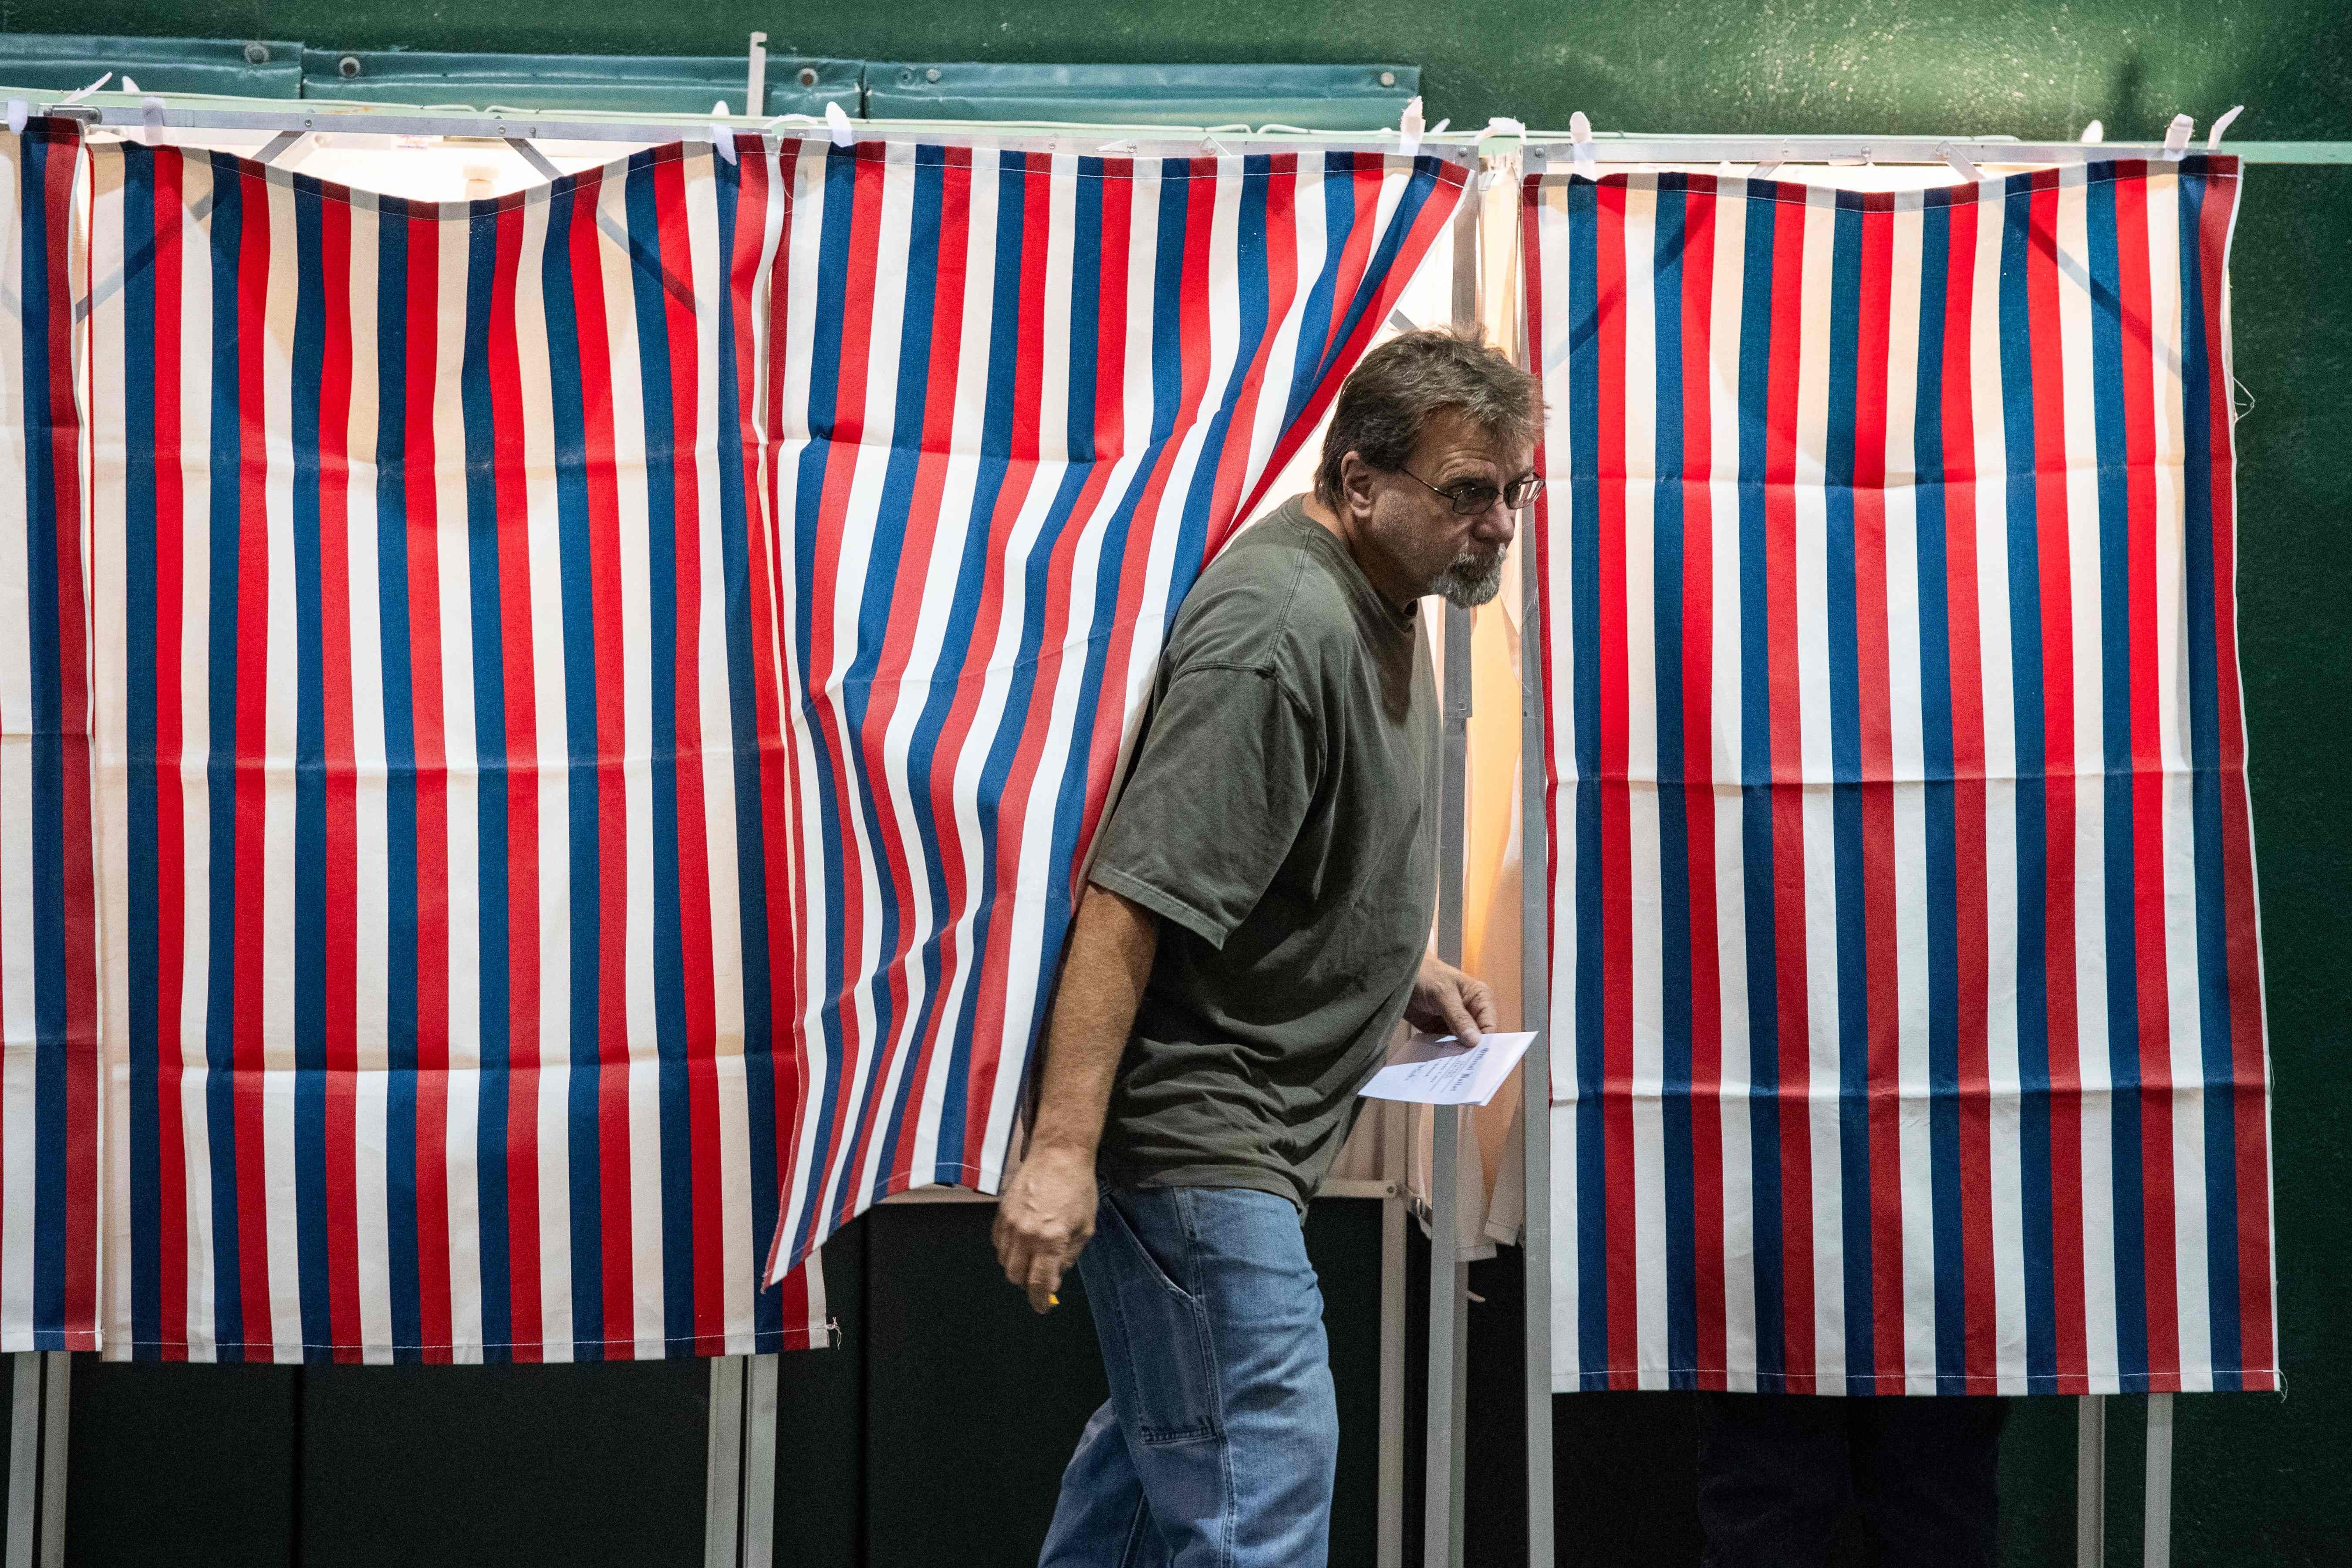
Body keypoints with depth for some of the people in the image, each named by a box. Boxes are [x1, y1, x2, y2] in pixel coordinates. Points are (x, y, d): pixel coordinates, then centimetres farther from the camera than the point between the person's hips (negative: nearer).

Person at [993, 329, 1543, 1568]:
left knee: (1168, 1424, 23)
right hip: (1190, 1134, -11)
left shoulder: (1377, 599, 10)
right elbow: (1131, 899, -28)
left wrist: (1402, 971, 16)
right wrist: (1061, 1149, -30)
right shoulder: (1280, 631, -23)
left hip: (1232, 1132, 11)